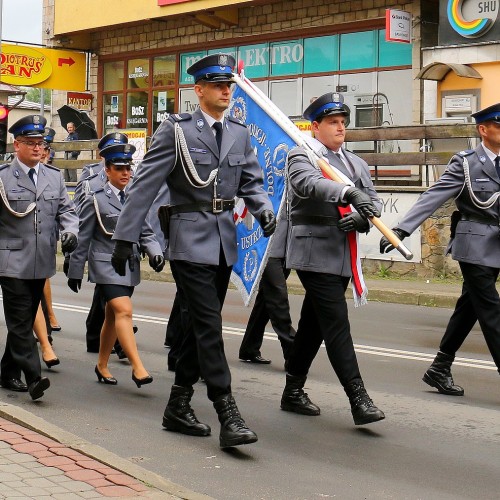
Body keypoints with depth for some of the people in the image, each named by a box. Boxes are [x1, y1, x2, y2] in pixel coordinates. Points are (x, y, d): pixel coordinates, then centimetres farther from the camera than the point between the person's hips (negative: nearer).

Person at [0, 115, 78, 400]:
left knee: (25, 320, 13)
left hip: (42, 263, 5)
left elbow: (67, 209, 13)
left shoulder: (54, 176, 11)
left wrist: (70, 231, -8)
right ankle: (33, 377, -11)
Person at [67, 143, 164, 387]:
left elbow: (145, 232, 11)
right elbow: (83, 239, -1)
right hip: (106, 265, -5)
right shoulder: (96, 200, -3)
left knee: (113, 316, 14)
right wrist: (75, 271, 1)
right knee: (124, 311, -19)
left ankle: (102, 366, 27)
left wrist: (155, 252, -9)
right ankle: (137, 368, -23)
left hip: (130, 266, 6)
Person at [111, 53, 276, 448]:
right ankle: (228, 415, -10)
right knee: (209, 326, -11)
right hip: (191, 241, -6)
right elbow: (145, 185, -7)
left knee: (199, 326, 11)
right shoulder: (176, 130, -5)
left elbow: (252, 182, 12)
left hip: (225, 243, 6)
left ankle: (178, 407, 22)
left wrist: (264, 209, -10)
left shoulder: (240, 134, 12)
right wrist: (125, 238, -10)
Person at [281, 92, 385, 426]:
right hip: (315, 254, -7)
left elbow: (374, 202, 12)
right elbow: (306, 183, -24)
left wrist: (362, 217, -12)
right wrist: (349, 193, -39)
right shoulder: (302, 156, -3)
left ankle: (293, 391, 24)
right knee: (337, 323, -12)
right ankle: (359, 399, -13)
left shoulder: (357, 163, 18)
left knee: (313, 324, 14)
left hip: (344, 257, 7)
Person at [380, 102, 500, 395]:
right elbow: (433, 198, -14)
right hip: (475, 245, -6)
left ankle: (440, 369, 21)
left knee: (468, 308, 11)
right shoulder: (466, 164, -8)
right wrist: (401, 230, -22)